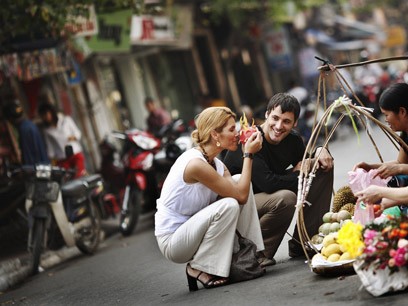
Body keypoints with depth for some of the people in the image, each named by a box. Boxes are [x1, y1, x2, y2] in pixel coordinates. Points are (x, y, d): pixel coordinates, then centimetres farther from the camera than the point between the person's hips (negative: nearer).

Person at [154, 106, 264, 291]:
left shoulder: (216, 164, 4)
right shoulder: (195, 163, -26)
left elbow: (242, 194, -8)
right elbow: (240, 196, -22)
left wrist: (248, 153, -8)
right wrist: (248, 155, -16)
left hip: (192, 227, 9)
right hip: (172, 241, -9)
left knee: (240, 182, -2)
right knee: (229, 205, -30)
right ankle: (198, 269, -14)